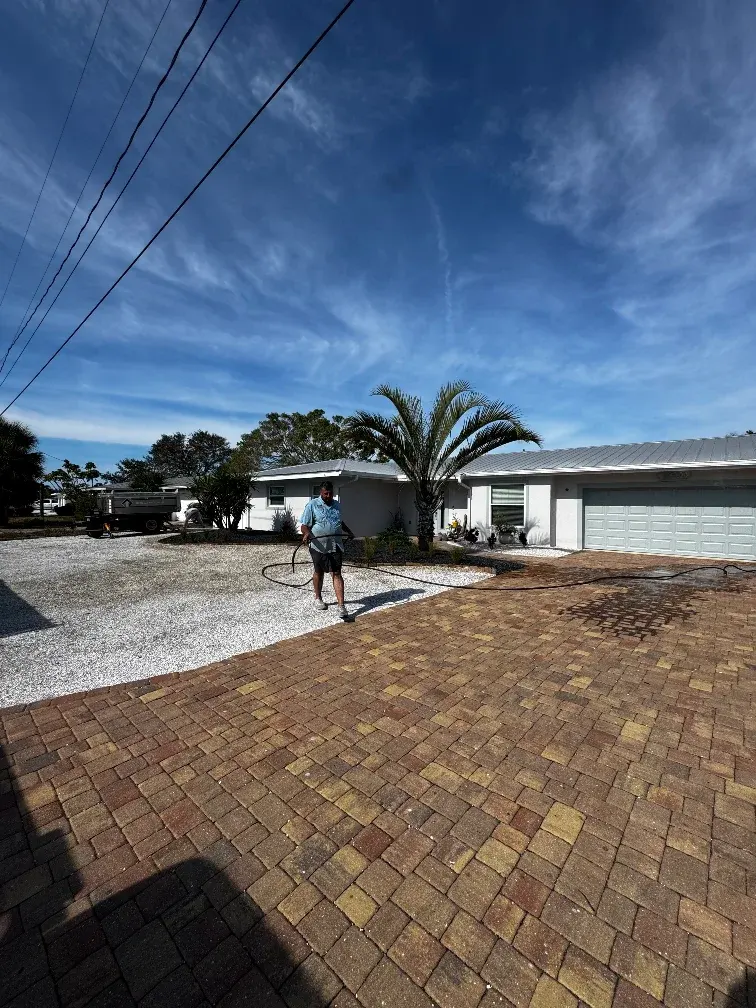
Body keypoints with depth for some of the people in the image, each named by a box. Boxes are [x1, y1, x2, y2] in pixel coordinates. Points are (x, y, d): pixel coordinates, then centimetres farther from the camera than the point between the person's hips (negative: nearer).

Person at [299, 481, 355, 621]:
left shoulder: (336, 505, 13)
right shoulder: (312, 505, -4)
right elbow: (304, 525, -8)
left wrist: (349, 531, 20)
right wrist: (306, 533, -28)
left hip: (335, 546, 3)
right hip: (318, 546, -3)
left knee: (337, 574, -2)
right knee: (318, 572, 14)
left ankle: (341, 607, -4)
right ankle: (318, 599, 36)